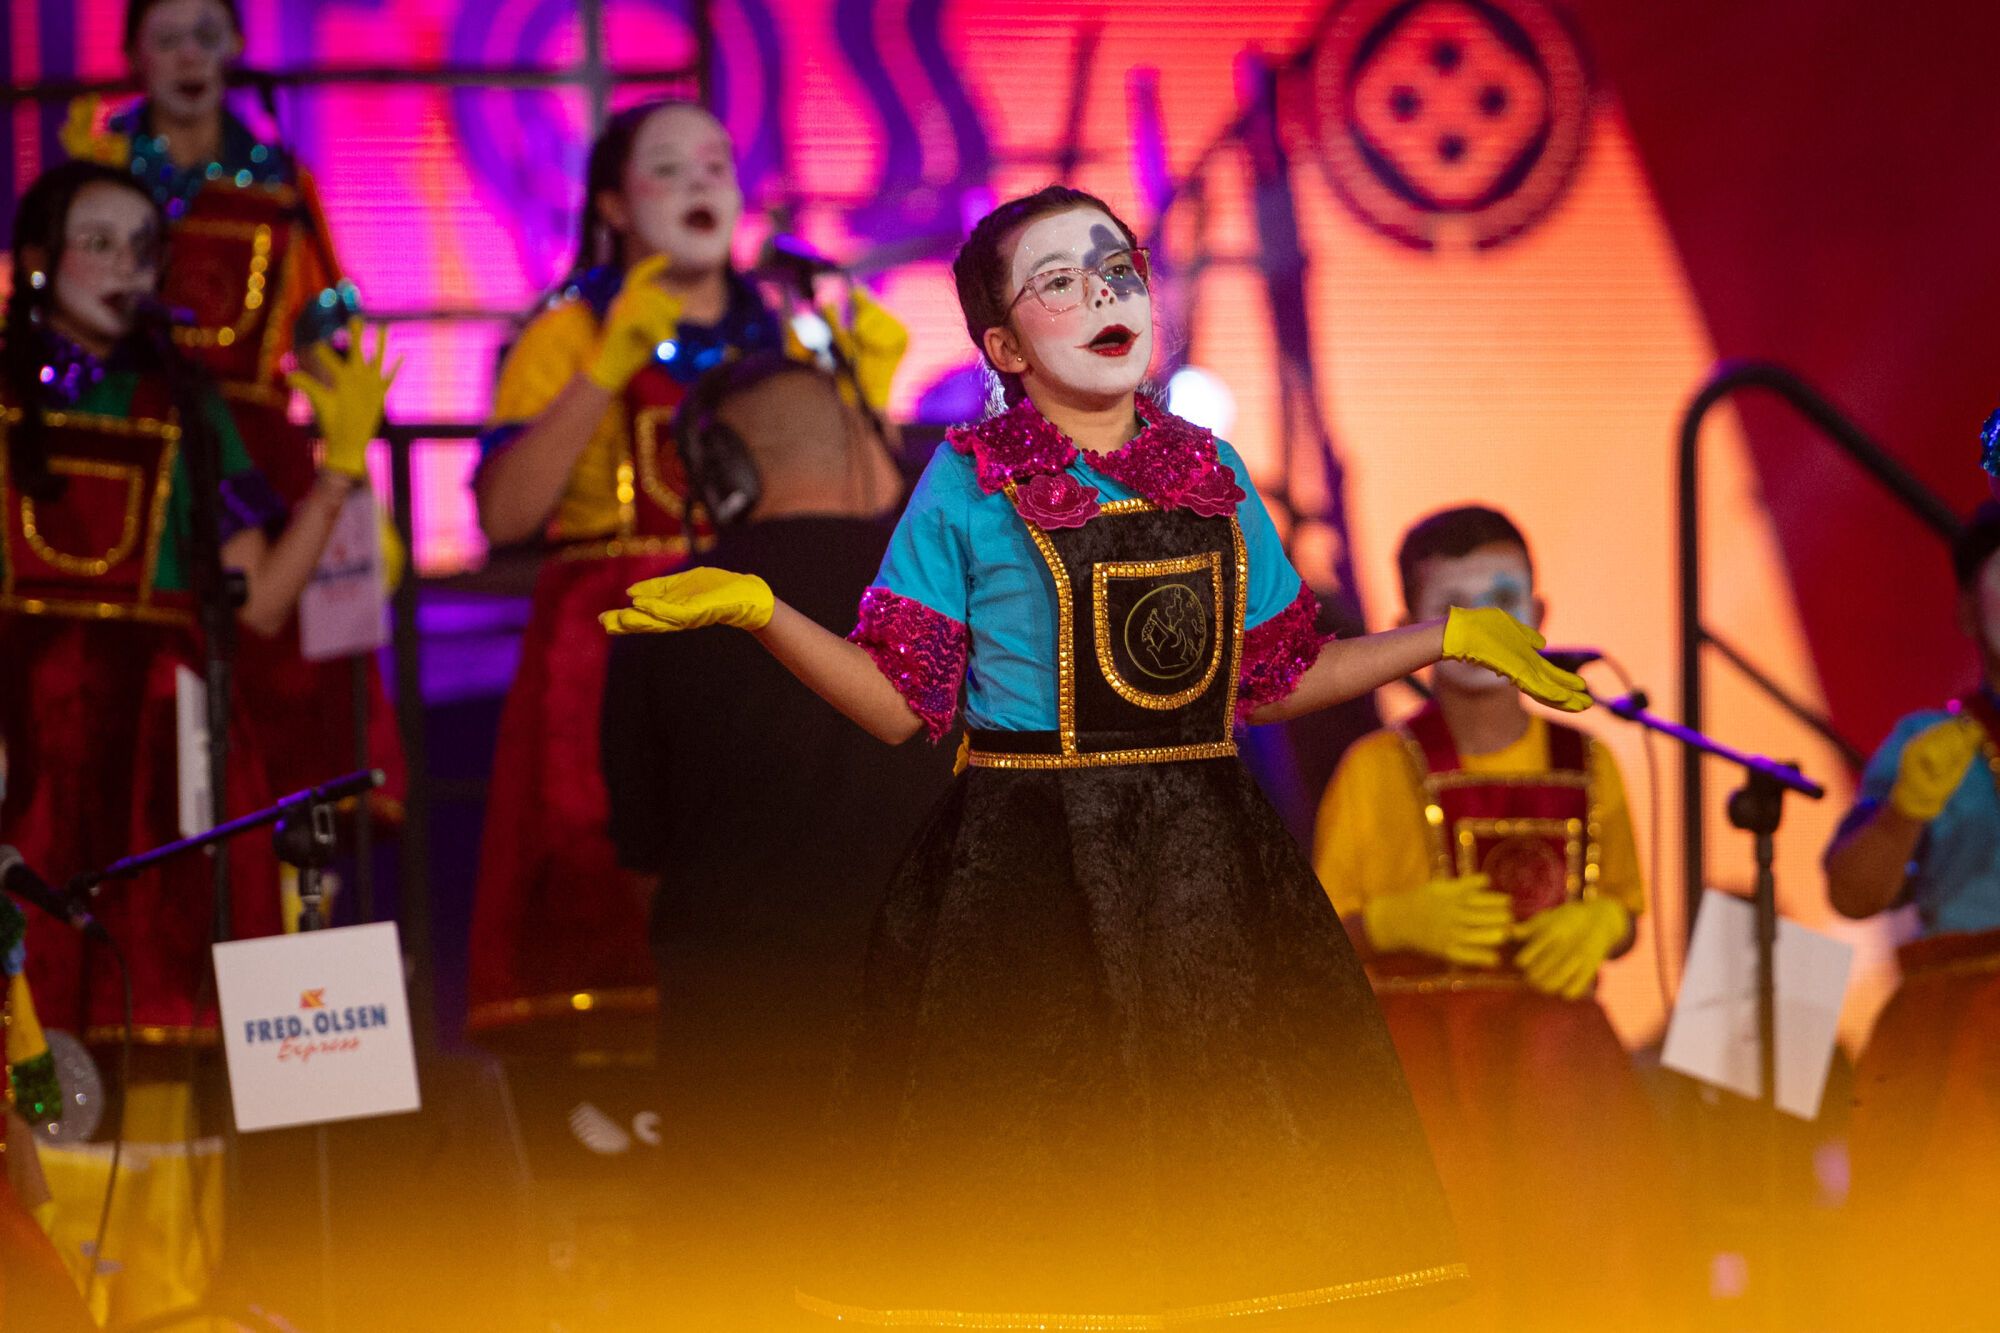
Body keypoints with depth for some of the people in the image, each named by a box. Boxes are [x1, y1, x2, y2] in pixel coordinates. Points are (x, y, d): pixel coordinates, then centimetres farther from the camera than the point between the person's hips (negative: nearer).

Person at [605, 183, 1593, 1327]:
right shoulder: (967, 487, 0)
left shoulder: (1212, 473, 11)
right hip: (1028, 883, -3)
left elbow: (1276, 679, 16)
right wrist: (758, 610, -15)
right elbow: (902, 702, -2)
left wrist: (1452, 635, 17)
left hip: (1207, 878, 4)